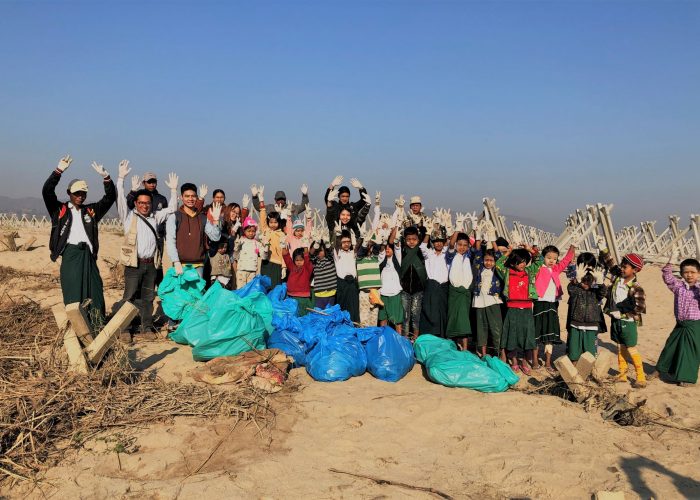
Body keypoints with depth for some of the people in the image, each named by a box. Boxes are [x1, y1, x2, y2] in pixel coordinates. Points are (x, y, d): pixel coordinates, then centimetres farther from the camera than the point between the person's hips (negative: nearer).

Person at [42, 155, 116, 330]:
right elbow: (47, 191, -4)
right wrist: (59, 170, -12)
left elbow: (110, 198, 12)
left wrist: (105, 177, -1)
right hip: (70, 254, -3)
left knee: (94, 291, 0)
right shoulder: (59, 209, 9)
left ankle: (98, 328, 4)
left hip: (87, 255, 3)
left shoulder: (91, 210, 17)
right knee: (73, 292, -2)